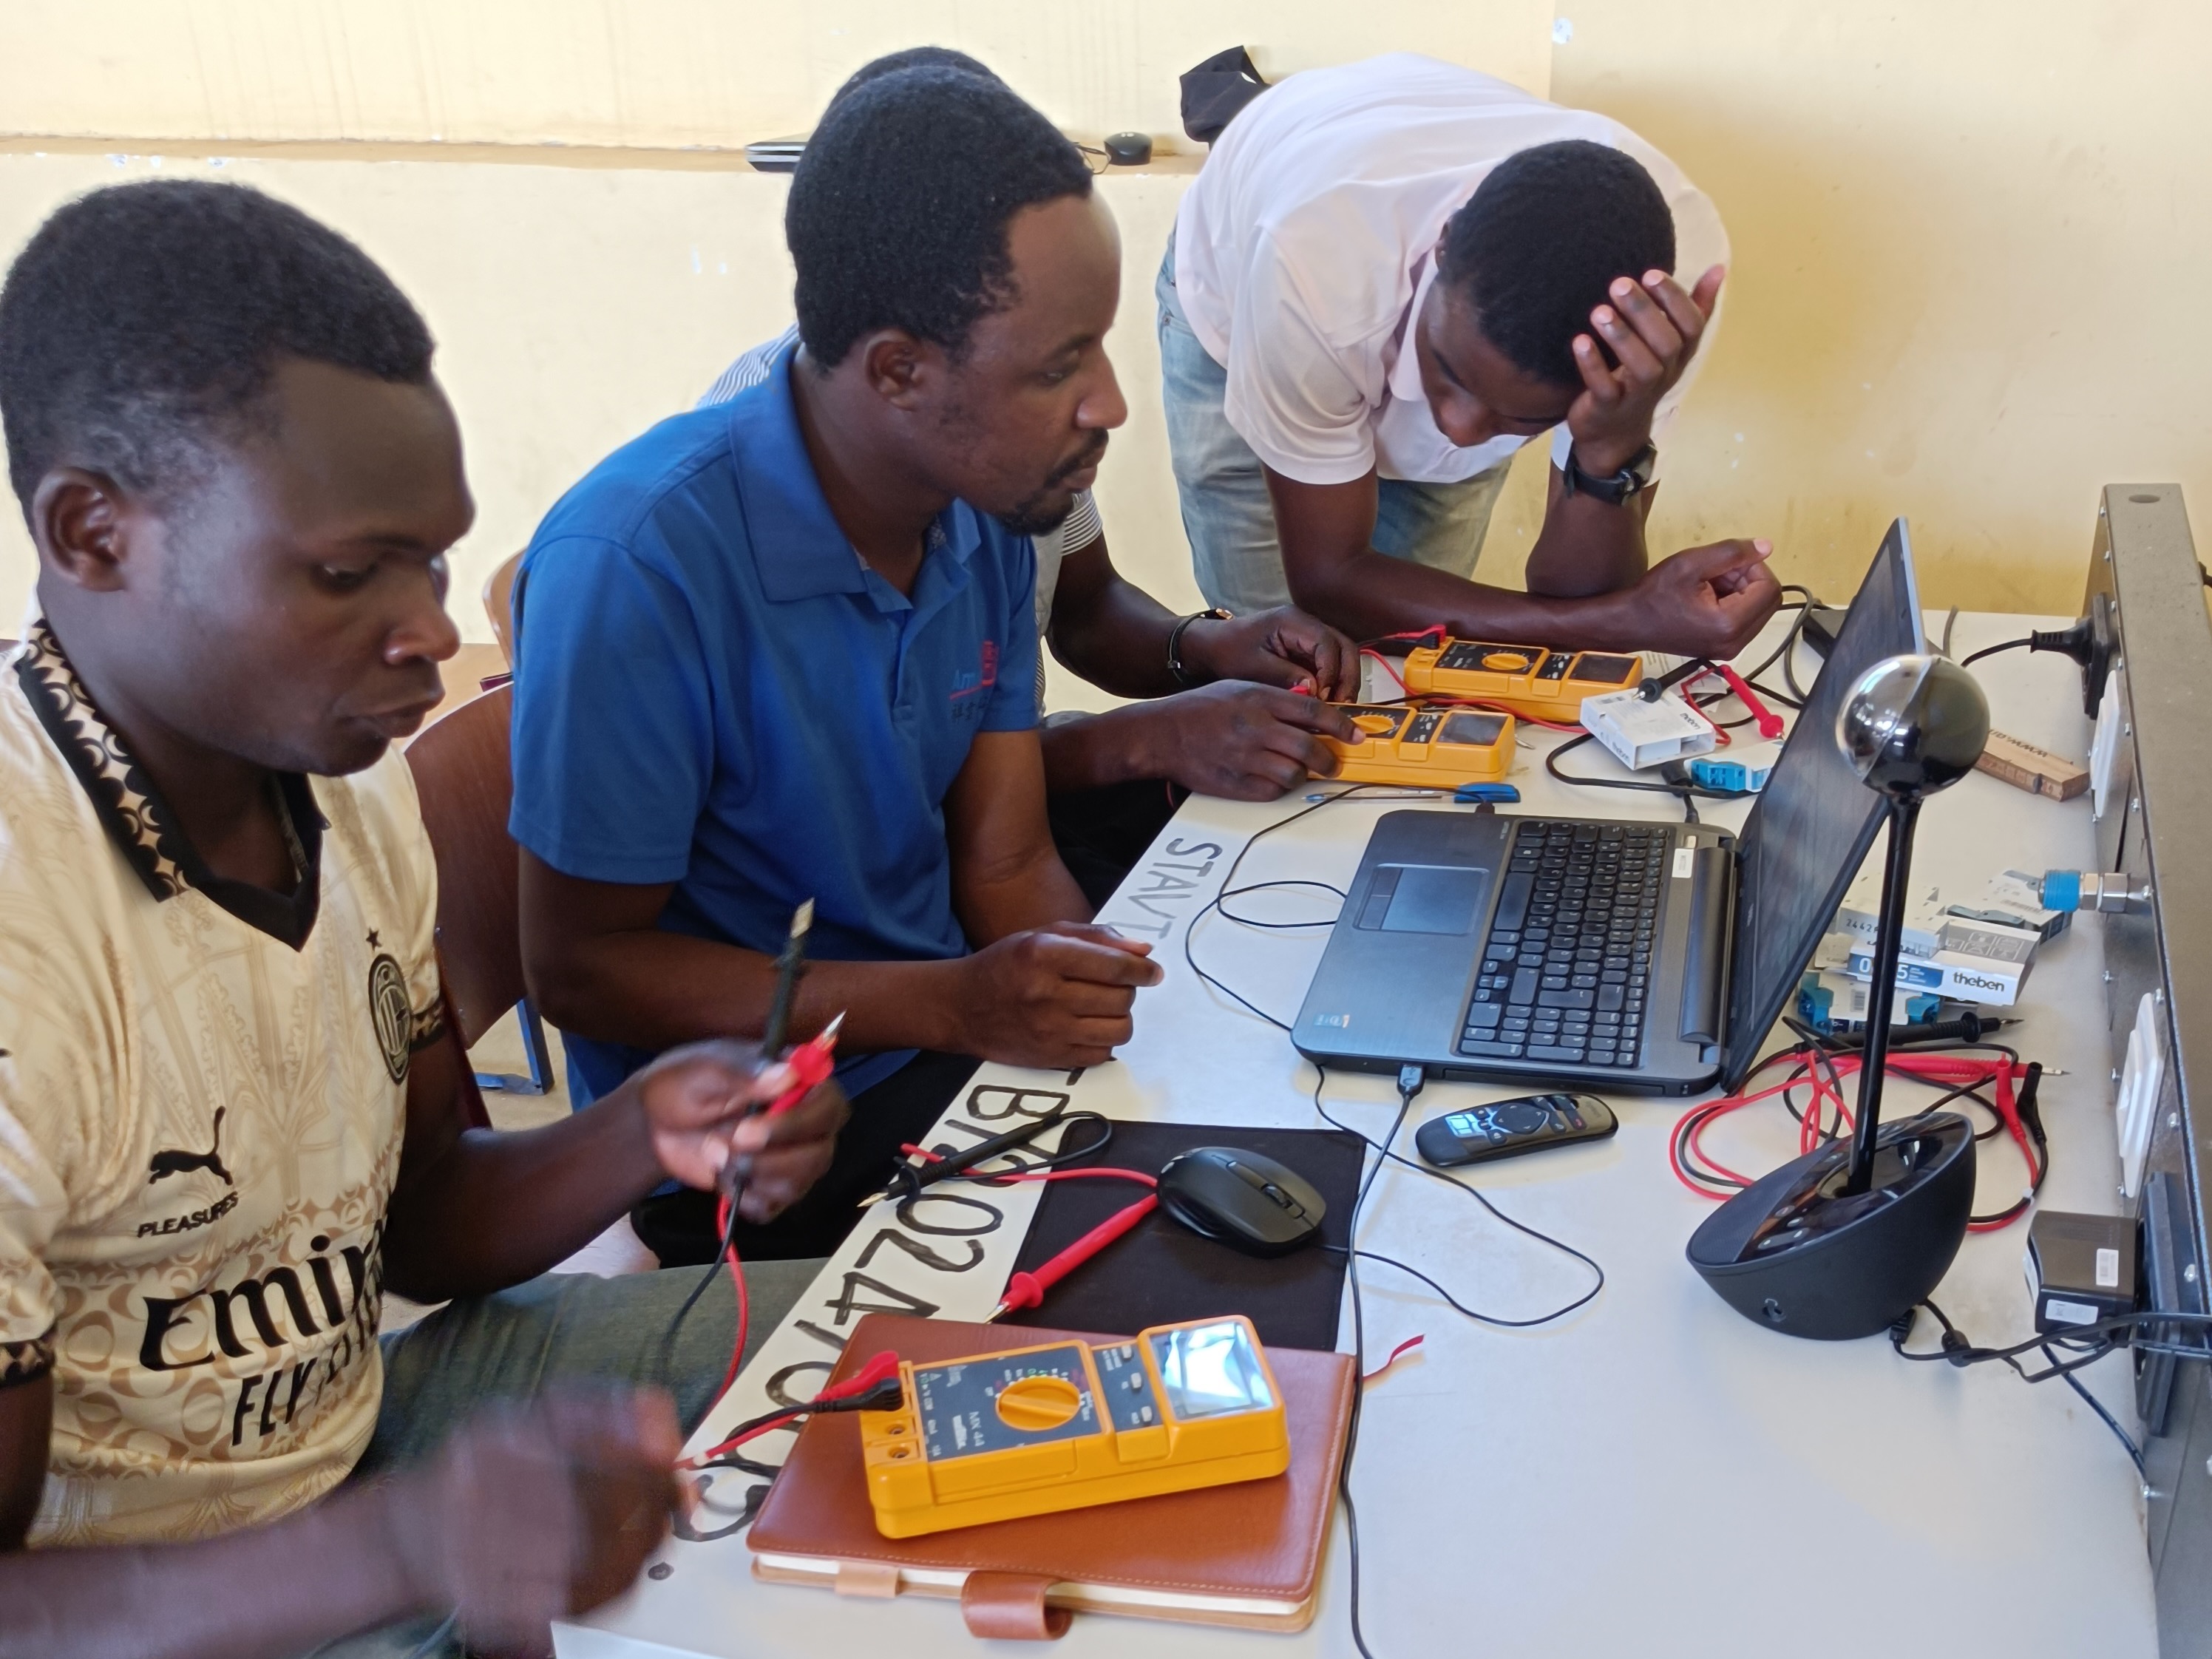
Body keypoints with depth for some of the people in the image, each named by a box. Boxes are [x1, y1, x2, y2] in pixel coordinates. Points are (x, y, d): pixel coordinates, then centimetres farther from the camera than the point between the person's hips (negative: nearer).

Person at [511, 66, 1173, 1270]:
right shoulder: (636, 566, -25)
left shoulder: (986, 504, -2)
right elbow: (576, 967, -18)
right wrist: (953, 1006, -27)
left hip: (957, 1037, 7)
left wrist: (1093, 985, -21)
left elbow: (1005, 865, 1)